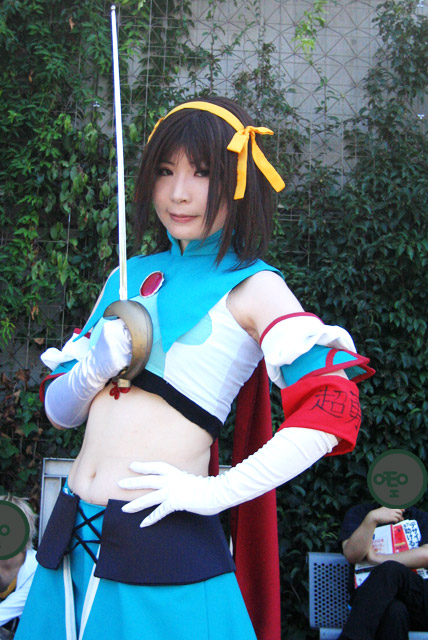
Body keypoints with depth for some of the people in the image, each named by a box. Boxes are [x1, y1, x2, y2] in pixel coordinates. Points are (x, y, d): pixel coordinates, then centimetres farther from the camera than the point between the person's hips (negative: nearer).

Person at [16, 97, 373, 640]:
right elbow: (59, 409, 14)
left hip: (164, 549, -5)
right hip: (72, 535, 5)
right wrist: (95, 368, -8)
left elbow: (332, 410, -17)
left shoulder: (252, 287, -5)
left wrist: (213, 493, -17)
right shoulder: (131, 277, 11)